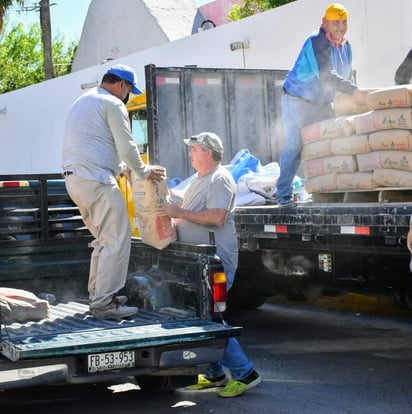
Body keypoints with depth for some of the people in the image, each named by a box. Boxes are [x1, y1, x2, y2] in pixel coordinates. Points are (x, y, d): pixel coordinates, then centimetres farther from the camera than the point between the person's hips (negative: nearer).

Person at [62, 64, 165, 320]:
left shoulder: (82, 102, 26)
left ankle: (98, 295, 19)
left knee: (104, 239, 17)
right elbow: (127, 147, -8)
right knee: (117, 240, -9)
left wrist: (121, 168, 34)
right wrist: (145, 172, 8)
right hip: (96, 179, -10)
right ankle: (104, 303, -12)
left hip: (74, 178, 10)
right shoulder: (113, 104, -4)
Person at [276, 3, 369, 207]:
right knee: (294, 144, -12)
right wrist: (354, 91, -37)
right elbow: (326, 76, -33)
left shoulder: (345, 46, 6)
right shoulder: (316, 42, -22)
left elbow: (347, 76, 11)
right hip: (297, 100, -8)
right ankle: (283, 193, -10)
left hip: (322, 104, 8)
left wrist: (355, 96, -7)